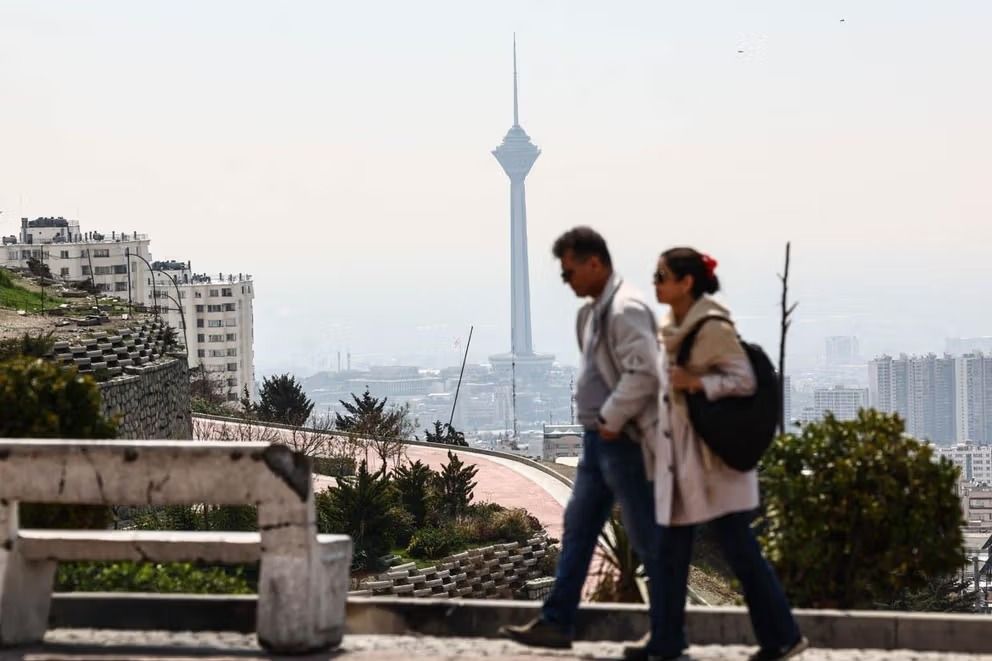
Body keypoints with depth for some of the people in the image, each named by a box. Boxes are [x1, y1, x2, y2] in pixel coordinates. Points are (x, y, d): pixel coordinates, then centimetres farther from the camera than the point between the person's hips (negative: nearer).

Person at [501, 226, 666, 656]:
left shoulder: (626, 310, -17)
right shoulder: (593, 311, 14)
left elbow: (643, 373, -26)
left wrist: (612, 419, -18)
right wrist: (599, 421, 12)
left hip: (624, 442, -10)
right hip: (598, 441, 10)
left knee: (647, 539, -1)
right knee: (577, 529, 12)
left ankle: (666, 634, 8)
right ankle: (557, 622, 18)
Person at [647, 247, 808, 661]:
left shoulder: (712, 327, -14)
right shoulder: (671, 328, 10)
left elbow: (745, 381, -17)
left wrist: (697, 383, -26)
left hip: (715, 456, -8)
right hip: (677, 454, 8)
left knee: (738, 549, -3)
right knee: (672, 552, 8)